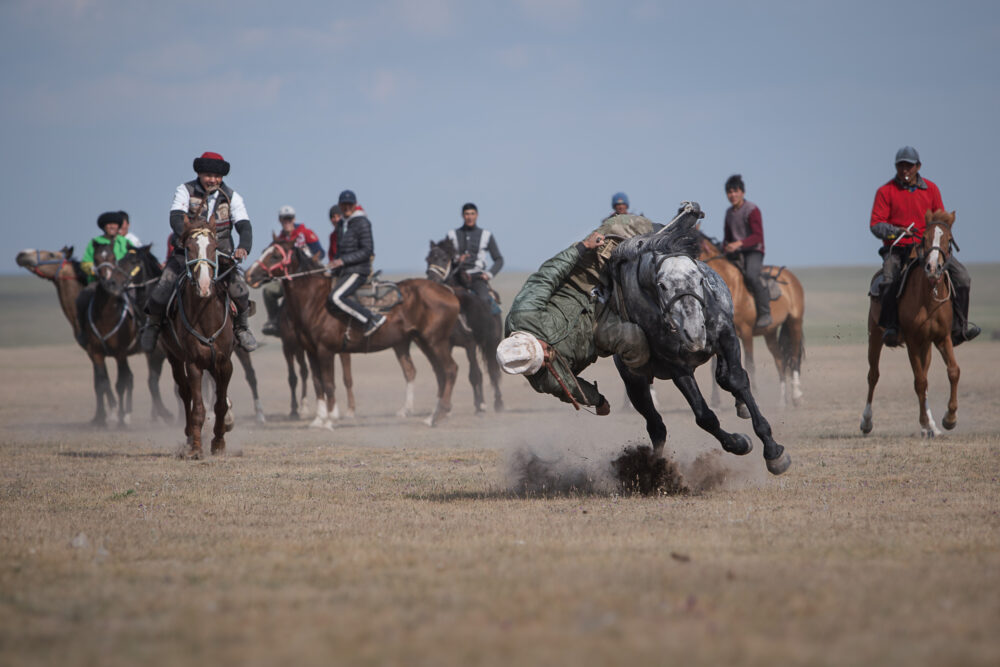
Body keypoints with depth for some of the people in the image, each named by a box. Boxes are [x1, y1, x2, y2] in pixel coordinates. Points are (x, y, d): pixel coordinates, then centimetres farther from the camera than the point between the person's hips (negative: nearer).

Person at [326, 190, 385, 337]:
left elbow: (367, 251, -16)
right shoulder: (341, 225, 16)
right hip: (342, 272, 9)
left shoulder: (362, 223, -10)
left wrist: (343, 260, -21)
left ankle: (372, 319, -27)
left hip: (357, 271, -9)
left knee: (336, 297, -28)